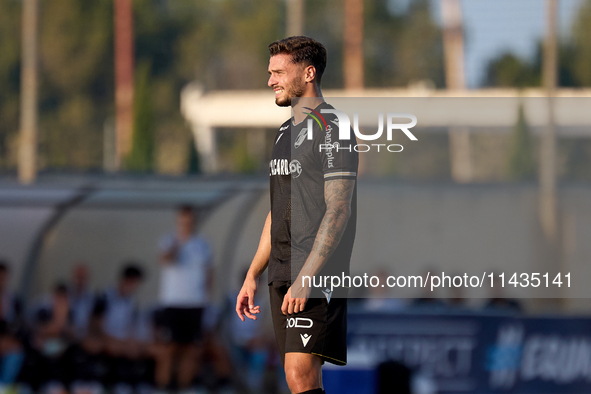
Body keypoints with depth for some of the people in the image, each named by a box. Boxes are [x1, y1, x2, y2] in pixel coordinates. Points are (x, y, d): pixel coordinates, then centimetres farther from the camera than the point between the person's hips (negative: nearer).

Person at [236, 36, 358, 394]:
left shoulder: (331, 130, -10)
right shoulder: (286, 132, 18)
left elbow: (338, 211, -16)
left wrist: (305, 279, -22)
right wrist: (253, 276, 19)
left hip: (318, 278, -9)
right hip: (283, 276, 9)